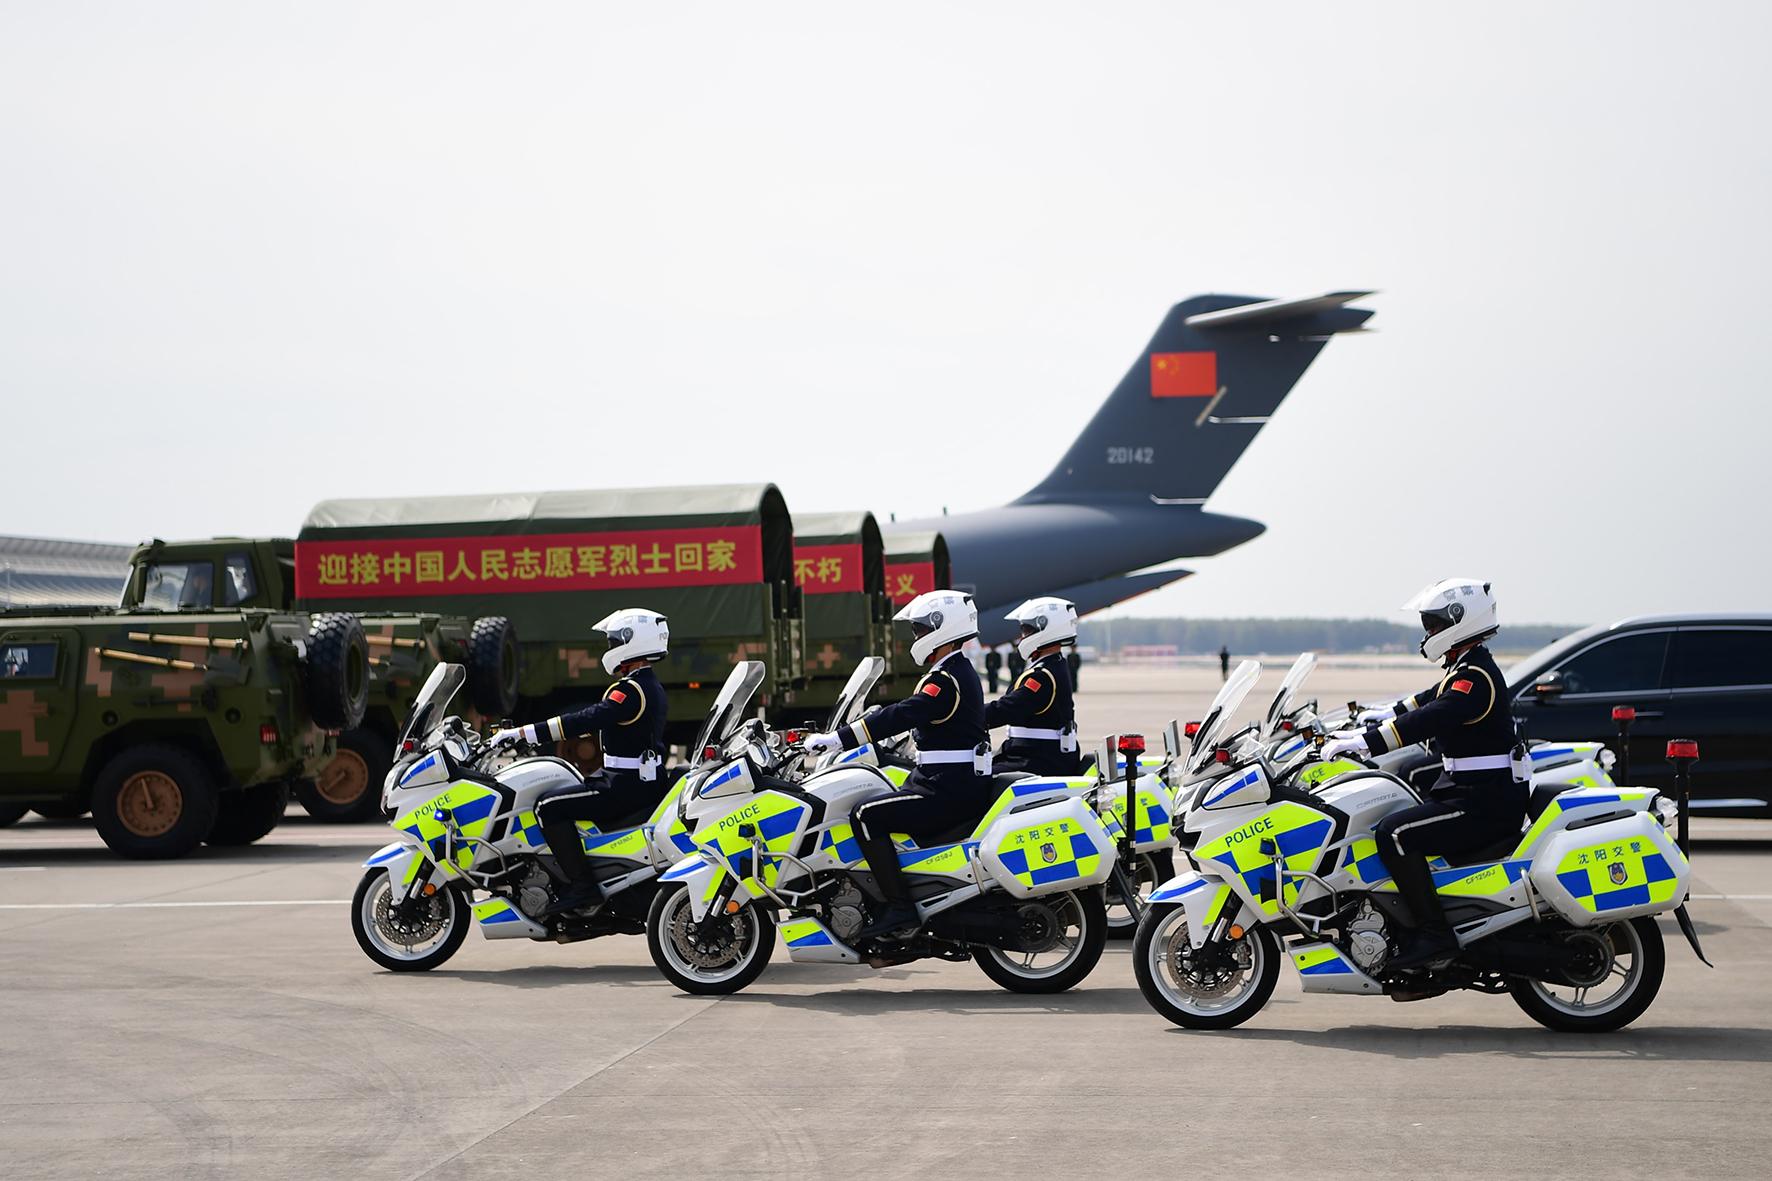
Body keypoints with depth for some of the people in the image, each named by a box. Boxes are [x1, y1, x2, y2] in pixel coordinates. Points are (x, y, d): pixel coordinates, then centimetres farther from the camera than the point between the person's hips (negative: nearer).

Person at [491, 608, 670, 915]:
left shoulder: (631, 691, -18)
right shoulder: (650, 687, 14)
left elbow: (588, 719, -27)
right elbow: (598, 720, 21)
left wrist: (523, 733, -27)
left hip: (627, 785, -11)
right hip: (644, 780, 11)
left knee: (549, 806, -15)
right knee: (560, 794, 22)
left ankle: (581, 884, -18)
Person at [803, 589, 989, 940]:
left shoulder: (946, 680, -17)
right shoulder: (961, 672, 16)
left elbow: (901, 716, -25)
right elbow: (909, 713, 25)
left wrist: (836, 740, -25)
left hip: (949, 791, -11)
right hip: (962, 785, 11)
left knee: (868, 816, -15)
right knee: (881, 813, 19)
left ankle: (900, 908, -19)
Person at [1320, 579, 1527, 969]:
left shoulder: (1475, 676, -19)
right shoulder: (1468, 667, 14)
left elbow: (1434, 718, -32)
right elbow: (1435, 699, 36)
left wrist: (1366, 741, -35)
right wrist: (1392, 712, 36)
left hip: (1489, 801, -11)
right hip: (1473, 790, 11)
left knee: (1395, 833, -23)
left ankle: (1434, 933, -22)